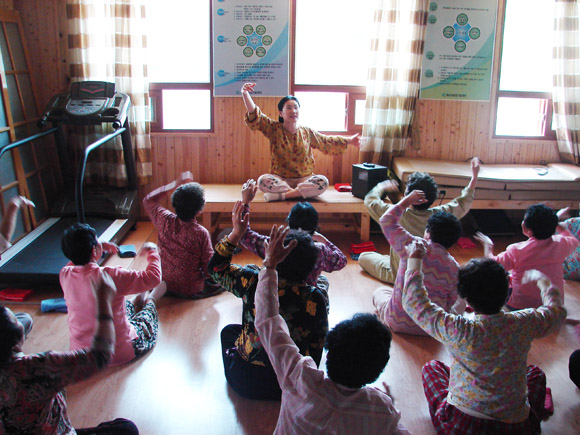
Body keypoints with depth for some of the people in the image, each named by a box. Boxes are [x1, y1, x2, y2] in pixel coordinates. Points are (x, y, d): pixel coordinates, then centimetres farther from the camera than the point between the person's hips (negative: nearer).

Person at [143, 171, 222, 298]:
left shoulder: (165, 221, -16)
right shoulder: (201, 233, -26)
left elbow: (148, 200, 5)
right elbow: (209, 268, -17)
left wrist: (175, 184, 1)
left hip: (166, 285, 5)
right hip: (192, 291, -4)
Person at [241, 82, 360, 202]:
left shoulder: (307, 132, 9)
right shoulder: (274, 129, 0)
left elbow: (328, 142, 22)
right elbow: (255, 118, -13)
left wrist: (349, 140, 24)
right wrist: (245, 93, -27)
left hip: (304, 179, 3)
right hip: (280, 179, -2)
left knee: (323, 181, -29)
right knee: (263, 180, -33)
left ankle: (281, 194, -29)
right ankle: (298, 193, -27)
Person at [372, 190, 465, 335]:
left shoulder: (413, 246, -17)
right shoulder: (455, 268, -8)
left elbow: (386, 221, -5)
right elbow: (452, 305, -1)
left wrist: (407, 201, 5)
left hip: (398, 323, -3)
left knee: (380, 291, 27)